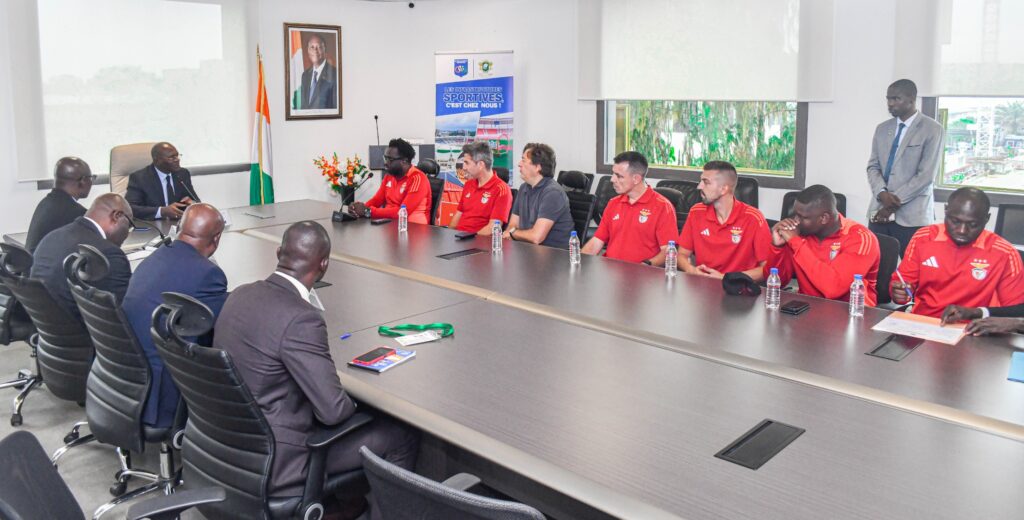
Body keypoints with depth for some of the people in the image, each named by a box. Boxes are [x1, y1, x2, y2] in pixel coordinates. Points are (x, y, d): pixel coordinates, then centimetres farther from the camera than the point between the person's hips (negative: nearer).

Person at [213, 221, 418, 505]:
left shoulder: (240, 294, -2)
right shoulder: (300, 318, -28)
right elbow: (333, 410, -24)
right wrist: (354, 402, -2)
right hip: (270, 461, -9)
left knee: (356, 411, 26)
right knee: (402, 436, 4)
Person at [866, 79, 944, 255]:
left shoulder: (932, 130, -3)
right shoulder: (882, 129, 14)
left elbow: (926, 175, -10)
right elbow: (873, 166, 10)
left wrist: (895, 202, -13)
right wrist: (882, 193, -9)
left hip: (912, 216, -5)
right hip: (879, 212, 5)